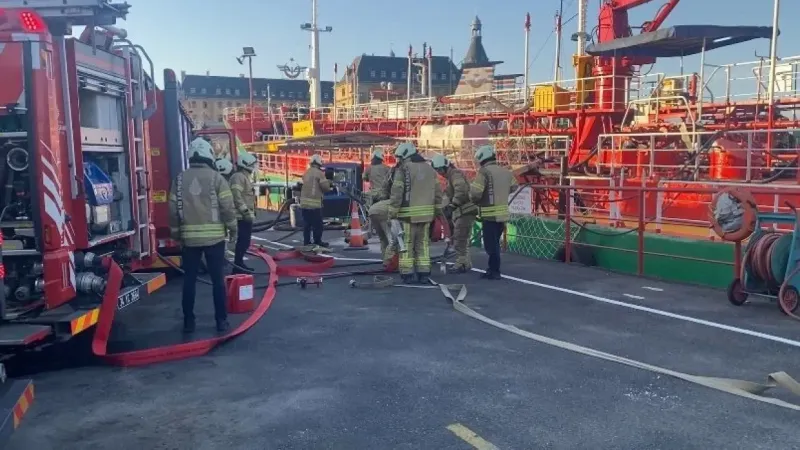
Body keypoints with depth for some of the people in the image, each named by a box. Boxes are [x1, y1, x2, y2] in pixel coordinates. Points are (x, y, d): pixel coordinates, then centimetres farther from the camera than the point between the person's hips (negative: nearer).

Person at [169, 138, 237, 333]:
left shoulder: (180, 179, 4)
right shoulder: (216, 177, -5)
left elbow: (173, 208, 4)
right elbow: (227, 206, -8)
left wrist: (175, 232, 14)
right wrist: (233, 228, 4)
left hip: (189, 238, 2)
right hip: (214, 237, -2)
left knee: (189, 280, 9)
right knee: (217, 279, 4)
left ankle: (188, 321, 13)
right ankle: (221, 320, 8)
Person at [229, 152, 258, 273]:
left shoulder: (245, 177, 20)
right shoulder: (238, 177, -14)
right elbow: (237, 197, -24)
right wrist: (246, 212, -25)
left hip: (246, 216, 11)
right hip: (243, 216, -11)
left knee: (245, 241, 14)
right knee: (243, 241, -10)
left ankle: (239, 264, 22)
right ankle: (237, 266, -9)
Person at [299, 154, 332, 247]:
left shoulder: (306, 173, 16)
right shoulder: (319, 173, -7)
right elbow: (325, 186, -8)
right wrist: (328, 182, 14)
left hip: (304, 202, 7)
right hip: (314, 203, -7)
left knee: (306, 223, 11)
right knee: (317, 224, 1)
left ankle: (306, 242, 14)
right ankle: (317, 242, 5)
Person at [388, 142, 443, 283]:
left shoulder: (403, 169, -8)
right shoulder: (429, 168, 12)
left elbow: (396, 193, -12)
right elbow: (437, 192, 14)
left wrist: (392, 213, -8)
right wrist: (438, 210, 20)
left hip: (408, 213, -5)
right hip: (426, 213, 5)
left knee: (406, 243, 2)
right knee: (423, 243, 12)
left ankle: (407, 274, 3)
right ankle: (424, 273, 13)